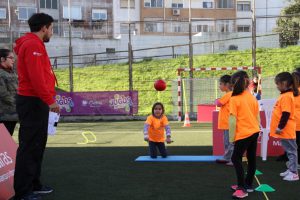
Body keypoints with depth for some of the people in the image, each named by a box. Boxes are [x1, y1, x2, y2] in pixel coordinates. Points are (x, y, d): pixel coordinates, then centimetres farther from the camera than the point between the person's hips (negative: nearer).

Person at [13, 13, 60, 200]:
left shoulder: (34, 44, 19)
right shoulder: (33, 45, -14)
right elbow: (36, 77, -23)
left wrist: (47, 99, 12)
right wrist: (50, 100, -20)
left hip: (36, 102, 11)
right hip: (33, 102, -11)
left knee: (37, 145, 15)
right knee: (29, 146, -7)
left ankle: (33, 184, 23)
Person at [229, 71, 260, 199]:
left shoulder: (234, 99, -12)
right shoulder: (253, 98, 8)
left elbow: (233, 120, -15)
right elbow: (257, 117, 13)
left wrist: (231, 137, -9)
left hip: (243, 134, -7)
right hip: (254, 132, 7)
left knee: (236, 159, -1)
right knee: (251, 158, 14)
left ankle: (242, 189, -8)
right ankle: (248, 185, 27)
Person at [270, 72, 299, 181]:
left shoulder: (286, 96, -19)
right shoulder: (285, 95, 11)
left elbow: (286, 114, -24)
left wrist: (280, 127, -20)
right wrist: (280, 127, 20)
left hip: (286, 130, -10)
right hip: (285, 130, 10)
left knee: (291, 150, -2)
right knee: (289, 150, 16)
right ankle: (291, 170, 26)